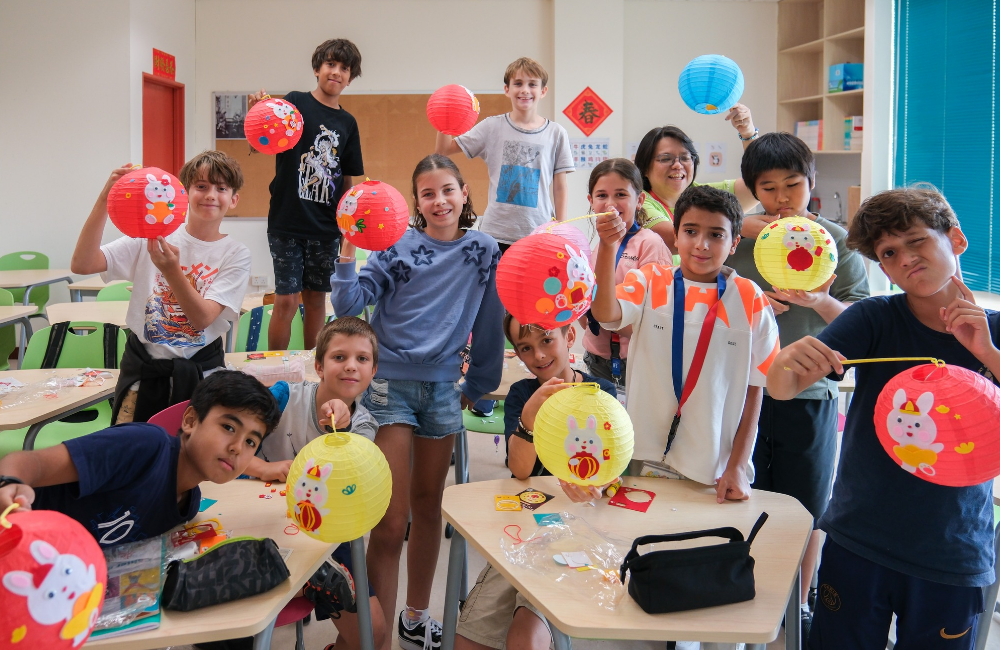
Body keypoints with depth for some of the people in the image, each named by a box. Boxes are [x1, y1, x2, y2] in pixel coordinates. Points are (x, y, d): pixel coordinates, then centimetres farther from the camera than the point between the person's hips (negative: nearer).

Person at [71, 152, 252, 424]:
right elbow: (81, 265, -13)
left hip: (201, 369, 0)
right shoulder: (151, 235, -2)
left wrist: (171, 270, -31)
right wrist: (104, 200, -22)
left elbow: (202, 318, -15)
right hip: (144, 366, 1)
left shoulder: (235, 254, -4)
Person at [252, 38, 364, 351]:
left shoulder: (348, 123, 10)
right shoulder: (295, 103, -3)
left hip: (325, 227, 4)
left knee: (316, 298, 11)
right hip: (287, 222, -4)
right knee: (286, 300, -4)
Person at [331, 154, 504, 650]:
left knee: (429, 504, 15)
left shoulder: (483, 251, 3)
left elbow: (488, 324, 9)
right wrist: (348, 249, -22)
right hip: (391, 383, -3)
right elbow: (349, 304, -10)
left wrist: (476, 384, 12)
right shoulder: (398, 246, -5)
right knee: (391, 520, -7)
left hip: (443, 387, 3)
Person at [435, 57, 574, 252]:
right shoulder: (492, 127, 4)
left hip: (539, 236, 0)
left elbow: (560, 188, 6)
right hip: (496, 234, 0)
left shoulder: (556, 134, 5)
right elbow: (443, 150, 7)